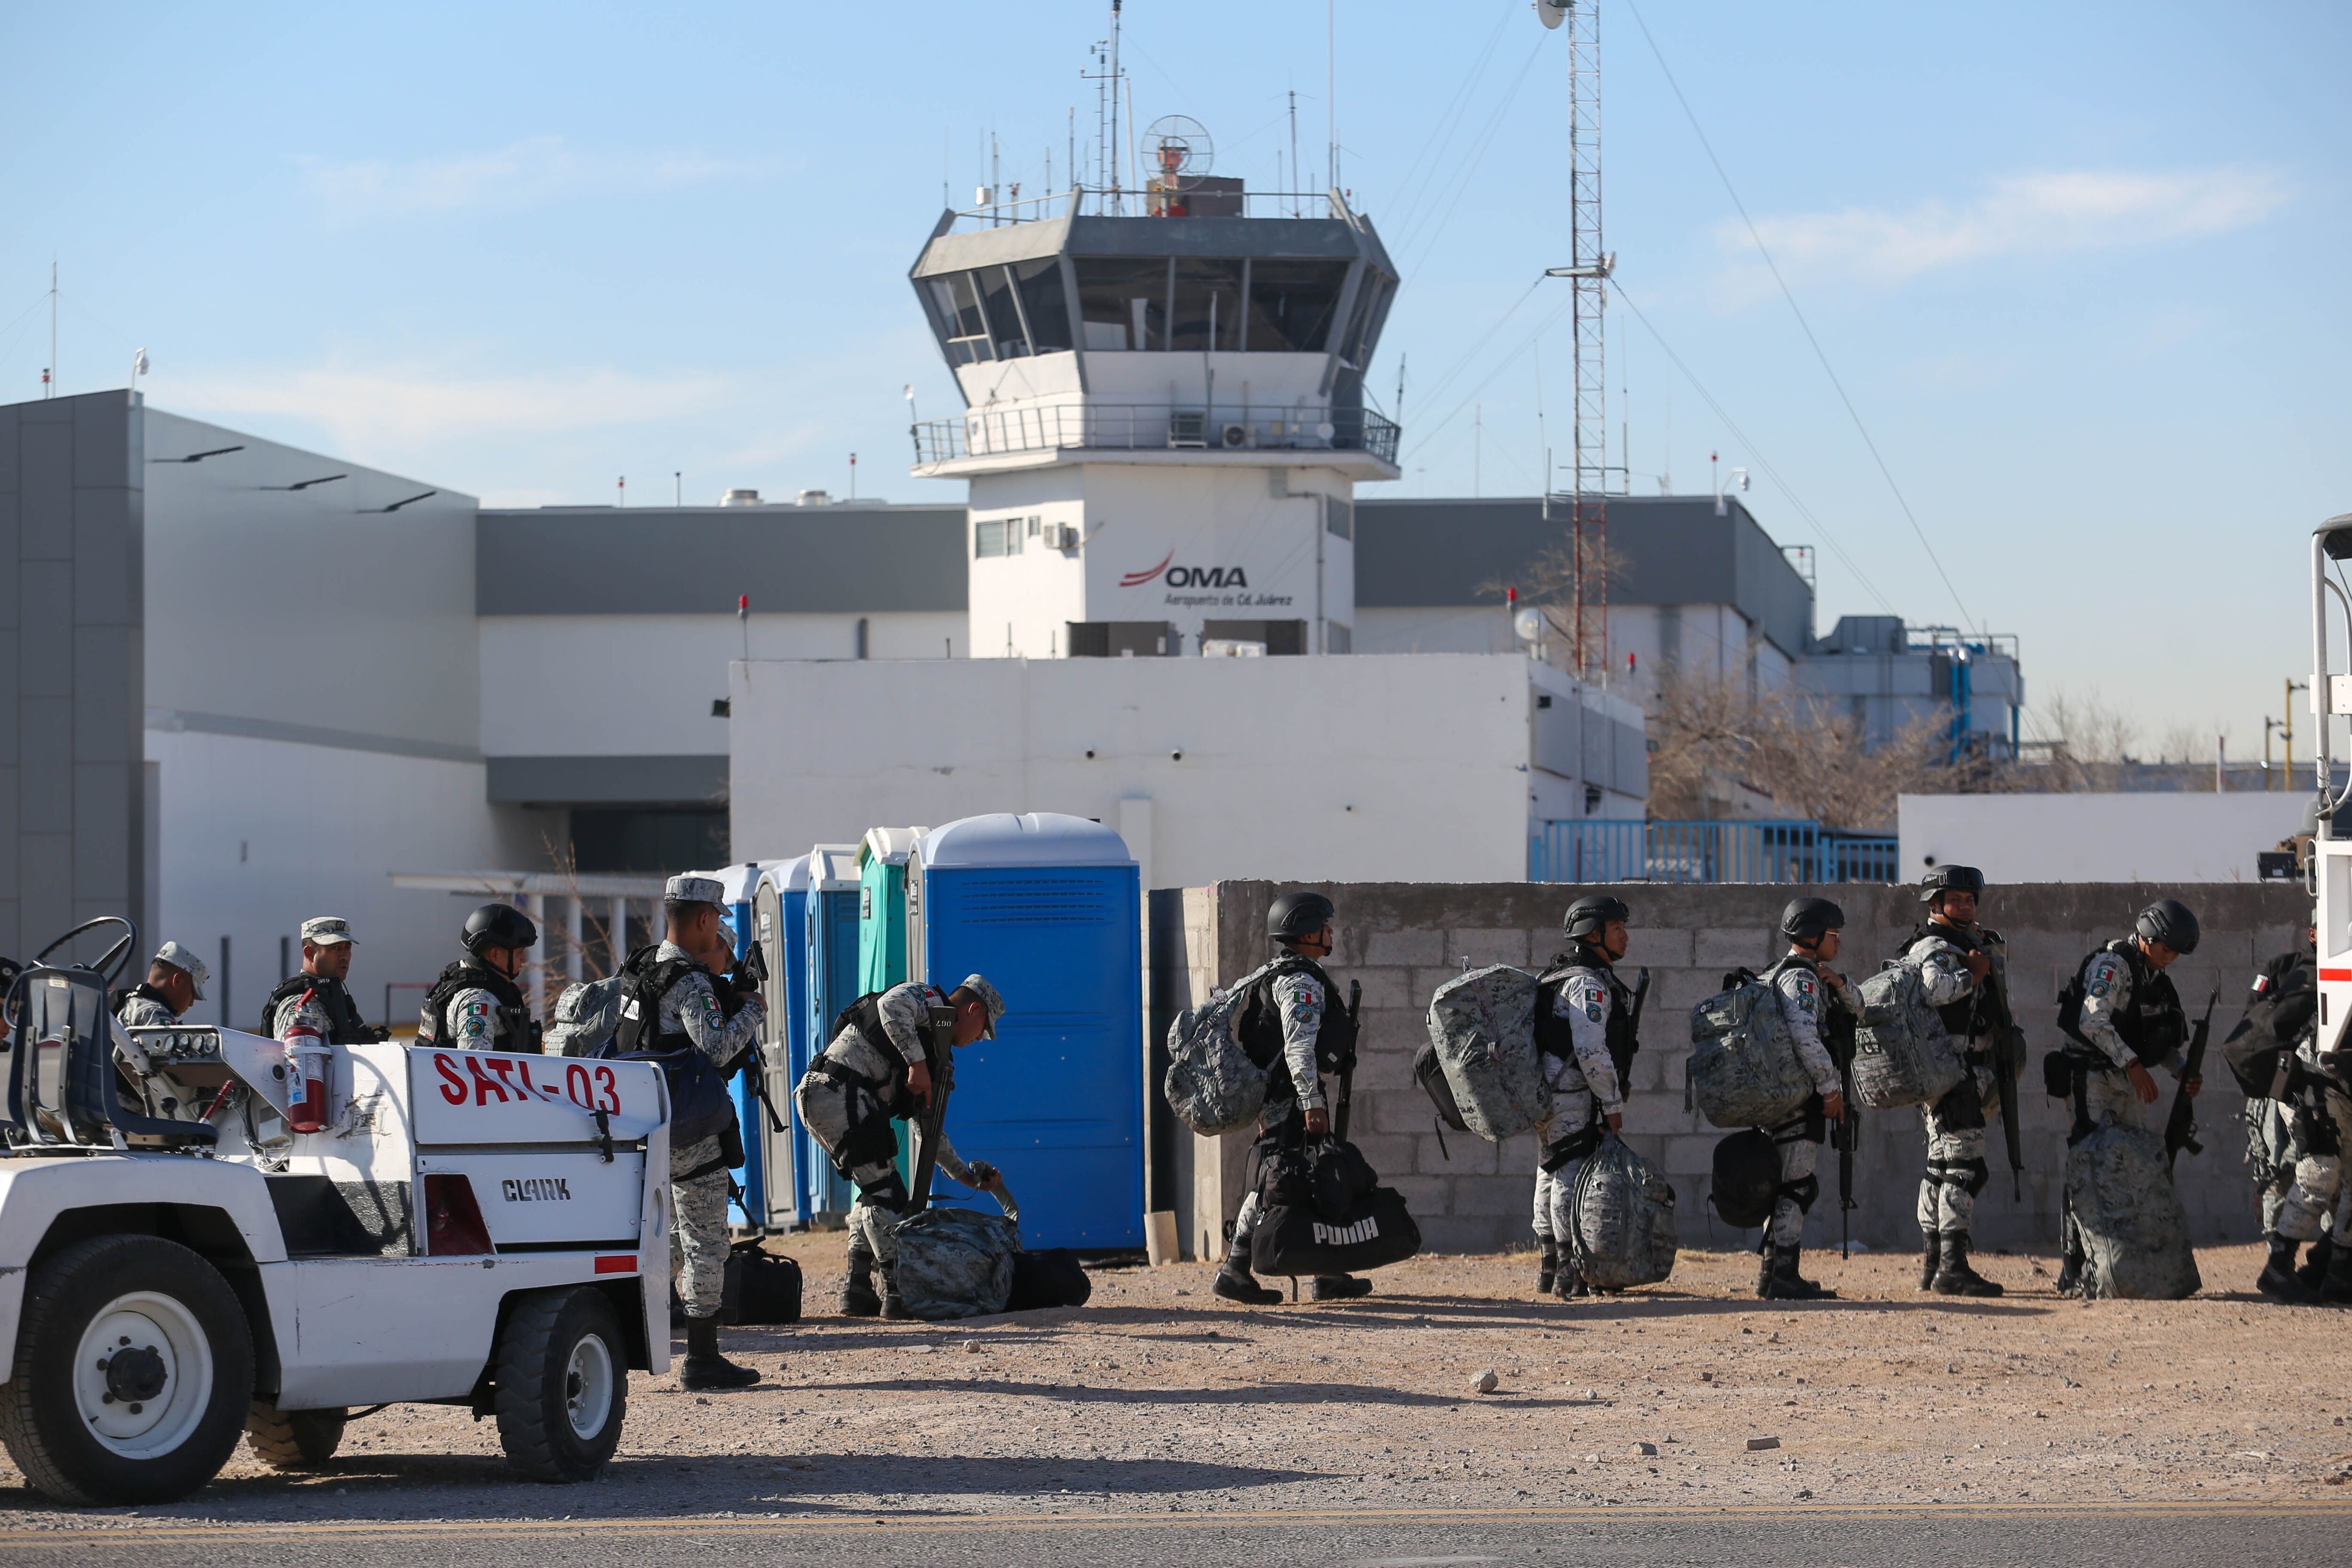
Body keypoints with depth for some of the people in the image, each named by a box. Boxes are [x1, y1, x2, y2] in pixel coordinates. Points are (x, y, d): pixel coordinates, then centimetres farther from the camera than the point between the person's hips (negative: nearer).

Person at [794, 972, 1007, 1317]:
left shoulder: (934, 1051, 29)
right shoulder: (926, 999, 4)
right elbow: (891, 1006, -20)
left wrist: (965, 1174, 30)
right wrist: (917, 1063, -21)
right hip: (840, 1092, -10)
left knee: (875, 1192, 20)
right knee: (886, 1193, -8)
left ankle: (858, 1290, 21)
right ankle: (897, 1291, -10)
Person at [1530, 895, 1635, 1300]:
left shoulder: (1561, 977, 19)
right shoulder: (1588, 983, -14)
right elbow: (1591, 1050, -22)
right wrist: (1613, 1105, -17)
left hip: (1551, 1096, 11)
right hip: (1574, 1096, -11)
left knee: (1552, 1179, 15)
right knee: (1573, 1179, -10)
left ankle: (1551, 1268, 23)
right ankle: (1571, 1275, -11)